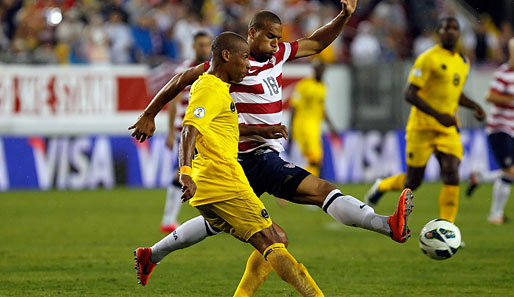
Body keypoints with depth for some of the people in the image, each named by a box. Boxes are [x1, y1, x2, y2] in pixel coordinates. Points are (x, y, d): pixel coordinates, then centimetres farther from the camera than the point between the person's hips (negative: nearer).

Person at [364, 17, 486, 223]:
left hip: (448, 129, 5)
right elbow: (410, 94, -16)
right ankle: (381, 187, 34)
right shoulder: (428, 59, -11)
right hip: (422, 127, -5)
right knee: (412, 182, 3)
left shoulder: (463, 62, 12)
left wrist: (474, 106, 9)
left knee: (451, 178, -12)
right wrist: (438, 115, -24)